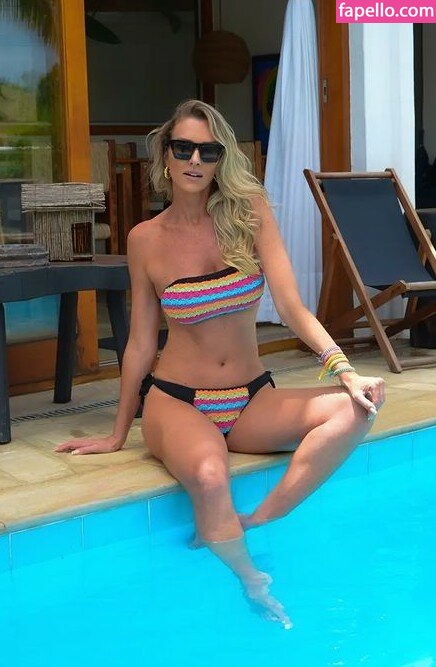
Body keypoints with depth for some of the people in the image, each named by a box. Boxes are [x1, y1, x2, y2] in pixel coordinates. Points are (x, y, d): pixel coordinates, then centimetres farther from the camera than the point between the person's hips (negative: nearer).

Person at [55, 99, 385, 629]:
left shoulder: (250, 212, -2)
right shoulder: (145, 239, -2)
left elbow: (291, 306, -9)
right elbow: (141, 343, 6)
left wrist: (344, 369, -24)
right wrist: (118, 435, 11)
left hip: (252, 403, 3)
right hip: (175, 403, -2)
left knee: (354, 410, -24)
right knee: (209, 477, -36)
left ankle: (253, 525, -22)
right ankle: (256, 588, -11)